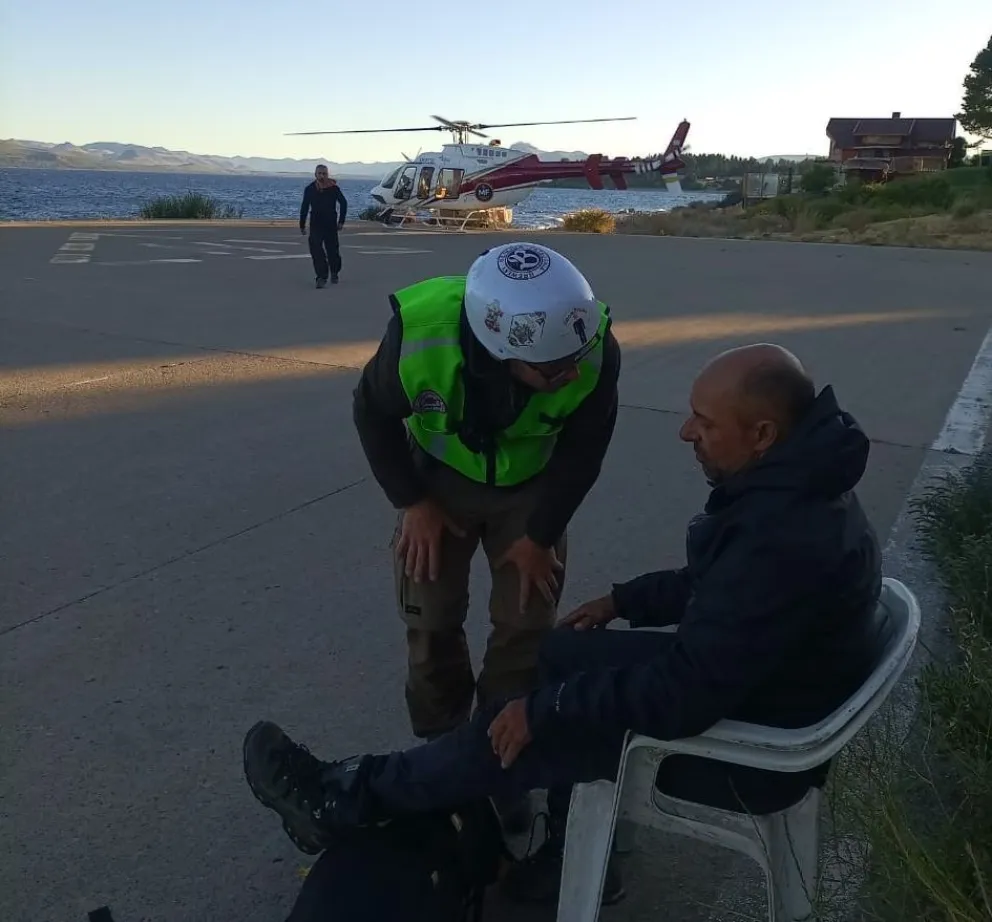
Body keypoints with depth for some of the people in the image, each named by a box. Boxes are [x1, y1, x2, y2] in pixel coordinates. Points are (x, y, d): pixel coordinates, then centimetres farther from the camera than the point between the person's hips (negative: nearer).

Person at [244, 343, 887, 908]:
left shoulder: (780, 538, -35)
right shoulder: (792, 484, -2)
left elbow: (682, 696, -33)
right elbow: (713, 584, 15)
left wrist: (544, 710, -23)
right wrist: (625, 600, 13)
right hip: (750, 678, 9)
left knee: (520, 731, -7)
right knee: (563, 654, 11)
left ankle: (345, 799, 13)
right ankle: (576, 857, 22)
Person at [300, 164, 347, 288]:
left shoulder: (334, 188, -5)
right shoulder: (309, 189, 0)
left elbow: (343, 203, 6)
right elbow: (304, 208, 7)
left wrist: (341, 221, 1)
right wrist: (302, 225, 7)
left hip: (331, 224, 0)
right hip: (315, 225, 1)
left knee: (333, 250, 7)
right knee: (316, 250, -13)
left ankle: (334, 274, 31)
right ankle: (321, 277, -13)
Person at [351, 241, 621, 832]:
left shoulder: (596, 351, -35)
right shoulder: (419, 335, -37)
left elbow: (584, 448, -15)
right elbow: (375, 414, -14)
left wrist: (540, 533, -10)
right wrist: (412, 502, -12)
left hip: (532, 487, 1)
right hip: (440, 480, 0)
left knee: (526, 624, -1)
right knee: (431, 622, 2)